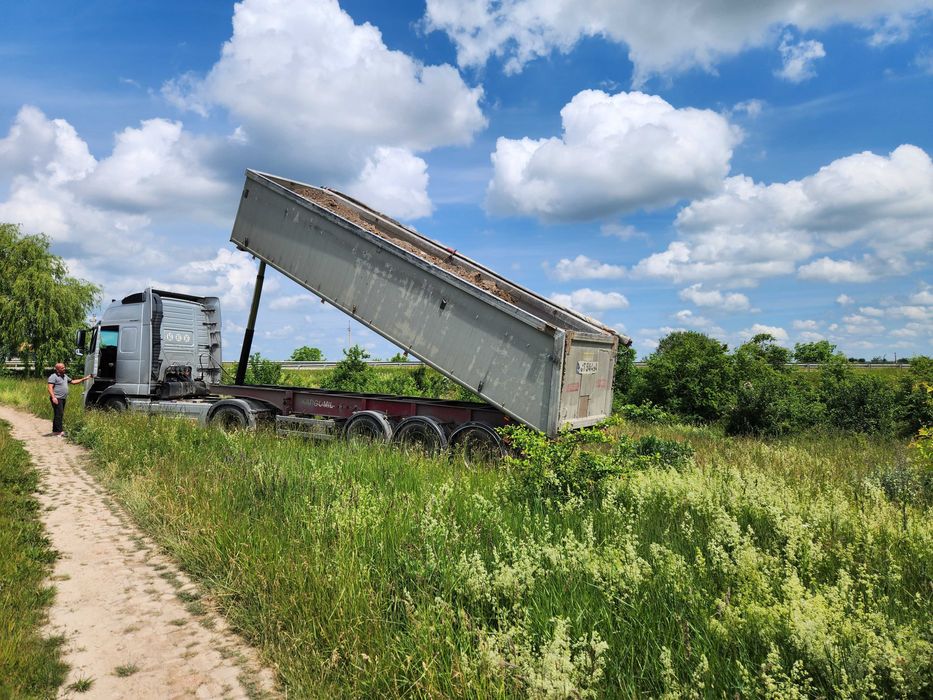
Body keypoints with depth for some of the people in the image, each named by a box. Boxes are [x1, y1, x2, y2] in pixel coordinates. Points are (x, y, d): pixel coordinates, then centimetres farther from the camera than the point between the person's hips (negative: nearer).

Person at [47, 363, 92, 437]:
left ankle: (55, 431, 18)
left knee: (59, 415, 11)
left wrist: (84, 379, 22)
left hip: (63, 399, 9)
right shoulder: (53, 376, -9)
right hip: (57, 399, -9)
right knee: (59, 414, -13)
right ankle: (59, 431, -14)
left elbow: (73, 381, 28)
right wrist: (53, 397, -25)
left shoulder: (65, 376, 18)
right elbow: (50, 388, -15)